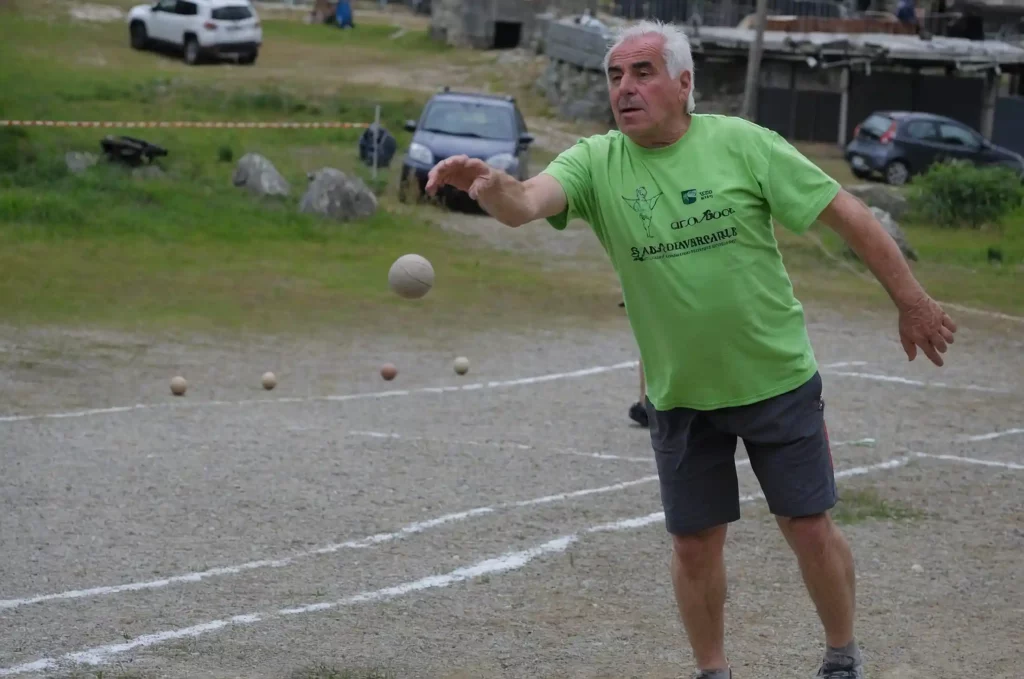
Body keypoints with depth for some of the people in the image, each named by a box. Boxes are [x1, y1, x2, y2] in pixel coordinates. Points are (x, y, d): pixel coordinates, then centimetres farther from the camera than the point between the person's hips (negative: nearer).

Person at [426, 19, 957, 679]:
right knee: (696, 544, 7)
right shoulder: (596, 163, -8)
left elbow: (846, 212, -8)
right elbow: (527, 202, -26)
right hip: (679, 395, 2)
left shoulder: (742, 144, -12)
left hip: (778, 378, -2)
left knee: (809, 527, 3)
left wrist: (911, 300, -6)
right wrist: (495, 187, -51)